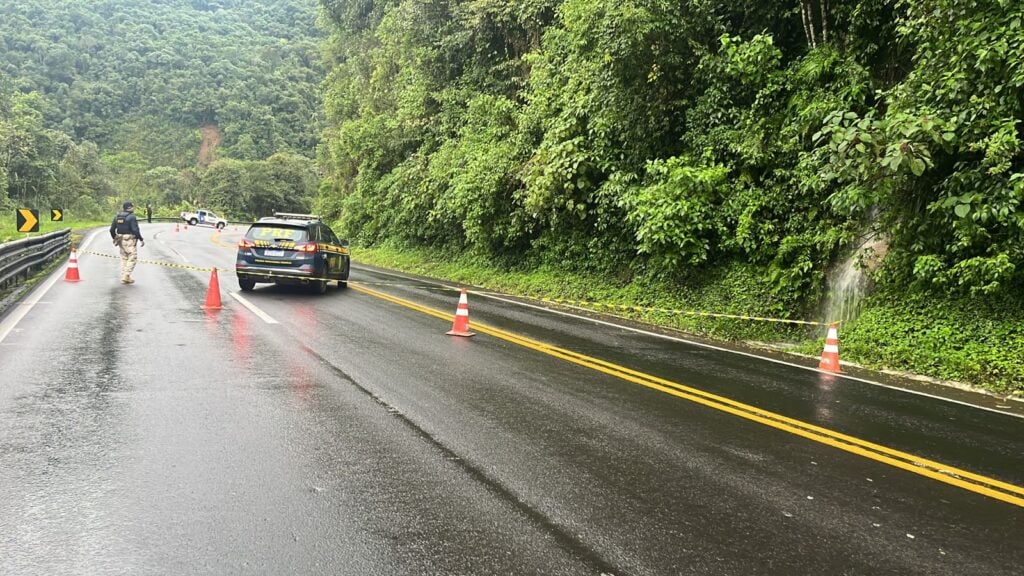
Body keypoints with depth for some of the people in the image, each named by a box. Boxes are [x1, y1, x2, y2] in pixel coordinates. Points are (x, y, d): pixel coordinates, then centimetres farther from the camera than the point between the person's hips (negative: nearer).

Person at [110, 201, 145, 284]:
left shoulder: (117, 216, 8)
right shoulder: (132, 217, -13)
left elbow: (112, 229, 11)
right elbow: (135, 230, -19)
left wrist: (114, 238, 27)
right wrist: (141, 240, -10)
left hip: (120, 239, 7)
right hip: (130, 240, -7)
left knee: (124, 258, 15)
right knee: (132, 258, 0)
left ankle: (124, 277, 16)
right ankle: (126, 276, -7)